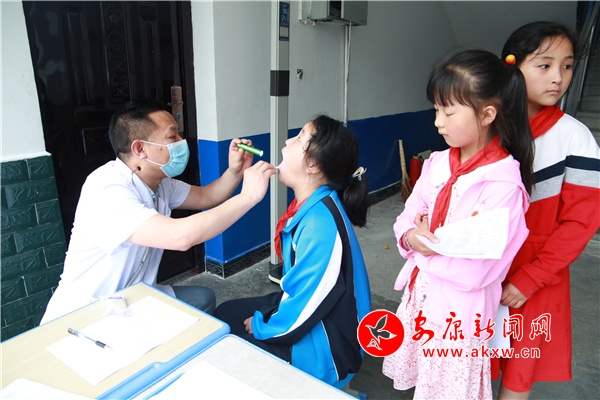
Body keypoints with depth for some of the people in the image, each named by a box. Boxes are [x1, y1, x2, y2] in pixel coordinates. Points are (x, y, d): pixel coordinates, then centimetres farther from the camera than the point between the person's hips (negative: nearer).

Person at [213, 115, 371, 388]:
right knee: (225, 315, 18)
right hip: (305, 318, 8)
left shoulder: (322, 223, -32)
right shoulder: (308, 206, -4)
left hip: (324, 347, -8)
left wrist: (261, 326, -10)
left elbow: (304, 309, -26)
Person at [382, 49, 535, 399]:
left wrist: (426, 245, -15)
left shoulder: (503, 183, -23)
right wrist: (411, 237, -17)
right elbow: (408, 217, 4)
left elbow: (476, 269, -25)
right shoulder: (438, 163, -3)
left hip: (459, 312, -6)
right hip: (420, 297, 6)